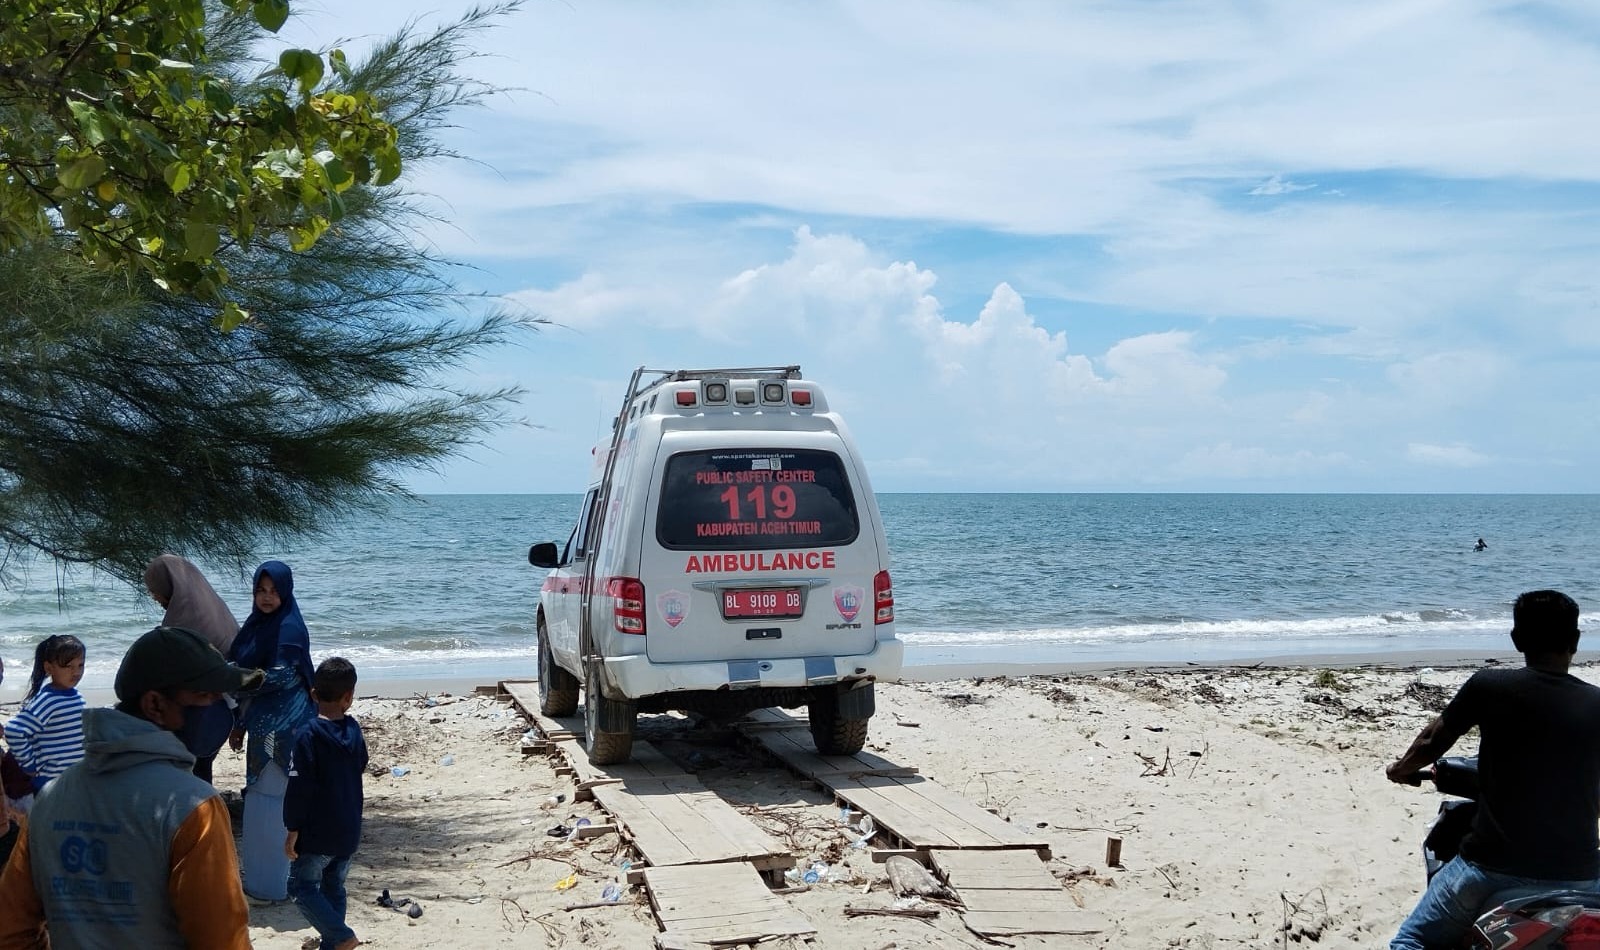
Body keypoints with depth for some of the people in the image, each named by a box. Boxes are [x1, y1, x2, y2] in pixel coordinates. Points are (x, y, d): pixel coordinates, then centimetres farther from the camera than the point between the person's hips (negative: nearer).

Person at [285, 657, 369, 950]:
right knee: (334, 887, 16)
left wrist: (292, 830, -10)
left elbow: (299, 788, -17)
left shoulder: (309, 735, -16)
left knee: (302, 886, 4)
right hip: (349, 832, 6)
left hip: (317, 834, -6)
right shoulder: (354, 730, 1)